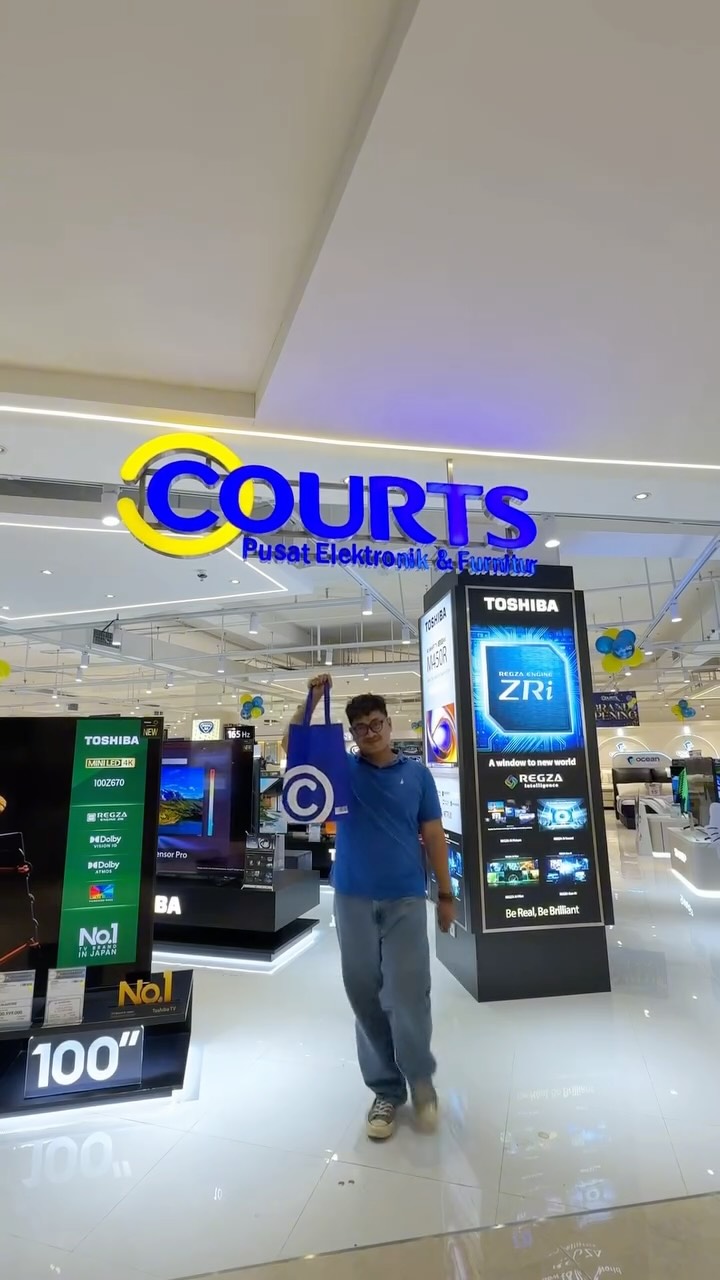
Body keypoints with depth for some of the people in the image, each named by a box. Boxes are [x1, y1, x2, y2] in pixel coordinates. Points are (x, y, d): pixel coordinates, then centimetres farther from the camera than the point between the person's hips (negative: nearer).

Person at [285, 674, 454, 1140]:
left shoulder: (417, 774, 1)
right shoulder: (343, 769, 1)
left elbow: (433, 835, 3)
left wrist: (446, 894, 4)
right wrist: (311, 700, -20)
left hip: (405, 900, -1)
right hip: (353, 899, 2)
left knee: (408, 994, 0)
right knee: (366, 995, 11)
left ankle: (420, 1077, 28)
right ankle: (386, 1089, 29)